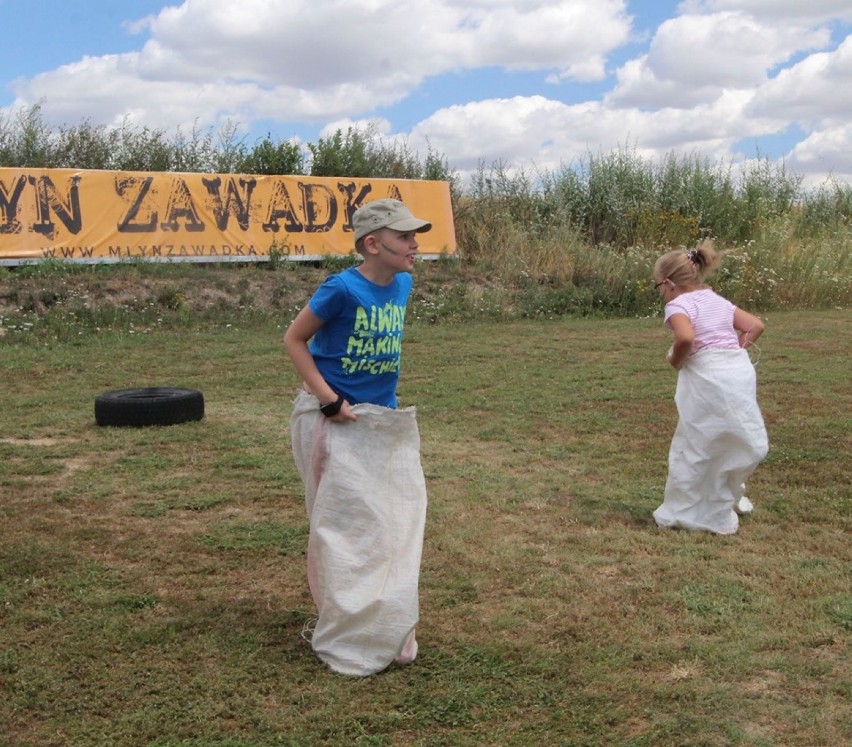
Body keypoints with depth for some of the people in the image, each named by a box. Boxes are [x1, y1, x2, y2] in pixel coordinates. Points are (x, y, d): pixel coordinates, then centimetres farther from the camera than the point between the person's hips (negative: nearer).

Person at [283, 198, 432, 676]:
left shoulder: (403, 285, 1)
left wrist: (386, 387, 12)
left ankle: (389, 634, 31)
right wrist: (328, 399, -17)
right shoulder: (343, 288, -20)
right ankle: (348, 645, 16)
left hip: (386, 422, 7)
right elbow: (294, 339, -11)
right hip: (338, 423, -7)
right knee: (350, 530, 0)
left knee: (396, 523, 13)